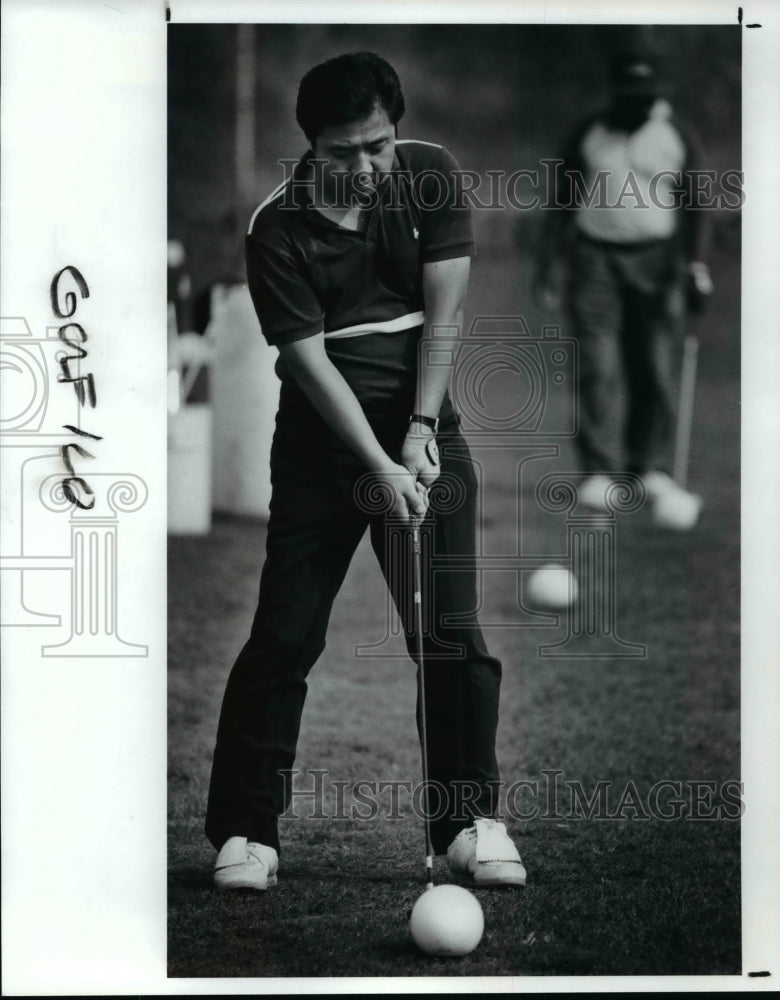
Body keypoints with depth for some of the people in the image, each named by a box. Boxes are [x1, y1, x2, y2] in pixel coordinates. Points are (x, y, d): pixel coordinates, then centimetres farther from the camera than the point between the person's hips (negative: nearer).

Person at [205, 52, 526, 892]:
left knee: (451, 632, -2)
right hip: (321, 443, -2)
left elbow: (443, 310, -4)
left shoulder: (430, 176, -4)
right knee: (284, 638, -4)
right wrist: (379, 468, -21)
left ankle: (470, 820, 8)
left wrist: (420, 431, -11)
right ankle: (245, 830, 3)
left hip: (421, 431, 2)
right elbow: (310, 360, -15)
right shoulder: (277, 230, -13)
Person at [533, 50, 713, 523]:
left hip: (657, 260, 0)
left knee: (656, 370, 0)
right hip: (595, 257, 0)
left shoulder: (678, 138, 4)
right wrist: (549, 263, 9)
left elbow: (695, 206, 2)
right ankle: (599, 474, -7)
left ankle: (651, 469, 12)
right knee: (597, 368, -8)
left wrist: (696, 263, -10)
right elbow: (563, 201, 13)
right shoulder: (589, 136, 8)